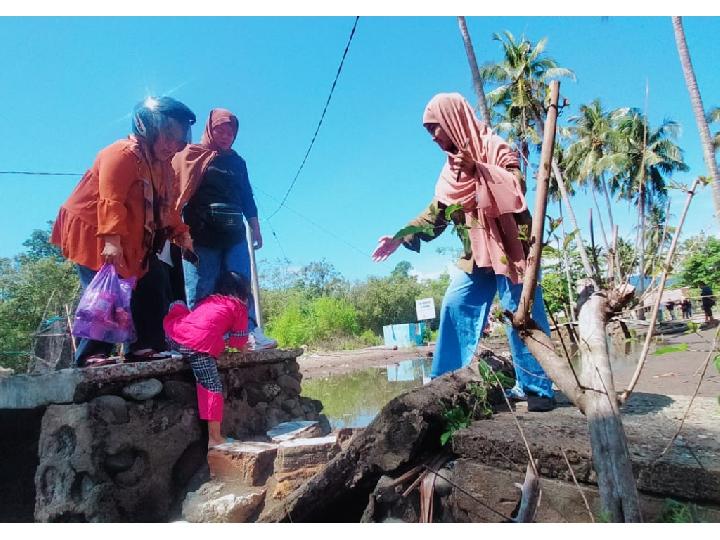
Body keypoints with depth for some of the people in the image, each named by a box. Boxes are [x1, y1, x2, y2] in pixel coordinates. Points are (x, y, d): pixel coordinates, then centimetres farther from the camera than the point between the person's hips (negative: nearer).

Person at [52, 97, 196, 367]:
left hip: (132, 239, 9)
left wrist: (181, 234, 3)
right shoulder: (122, 154, -18)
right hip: (92, 231, -9)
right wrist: (112, 241, -36)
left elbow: (166, 205, 14)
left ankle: (146, 346, 7)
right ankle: (90, 353, -9)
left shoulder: (162, 165, 10)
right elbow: (111, 200, -28)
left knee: (151, 283, 4)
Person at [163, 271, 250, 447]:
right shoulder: (239, 307, 18)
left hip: (174, 335, 5)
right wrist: (229, 342, 39)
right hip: (201, 344, -5)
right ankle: (214, 438, 4)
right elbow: (239, 341, 17)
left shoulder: (207, 299, 32)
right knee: (212, 386, 4)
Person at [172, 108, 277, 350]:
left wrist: (255, 228, 15)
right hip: (201, 234, -4)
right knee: (201, 291, -4)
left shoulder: (237, 162, 21)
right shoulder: (191, 154, 7)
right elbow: (175, 187, 0)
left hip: (234, 234, 4)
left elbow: (247, 197, 22)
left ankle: (250, 333, -9)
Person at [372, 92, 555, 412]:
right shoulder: (453, 166, 14)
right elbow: (436, 212, 15)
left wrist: (478, 168, -31)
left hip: (508, 249, -7)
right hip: (476, 255, 7)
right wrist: (402, 237, 8)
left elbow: (517, 185, -20)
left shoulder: (494, 148, -6)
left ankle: (537, 388, 8)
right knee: (454, 307, 3)